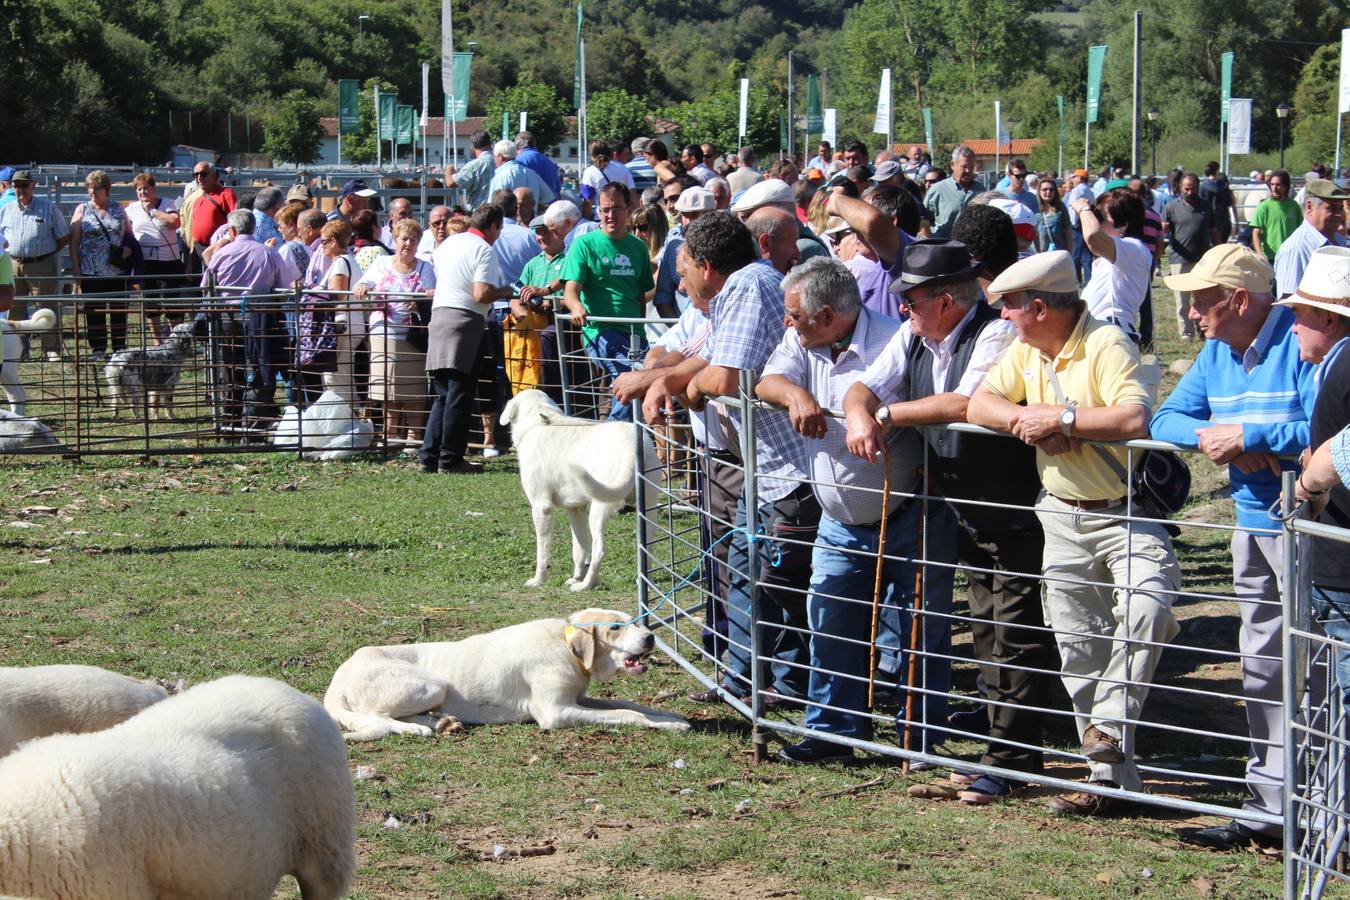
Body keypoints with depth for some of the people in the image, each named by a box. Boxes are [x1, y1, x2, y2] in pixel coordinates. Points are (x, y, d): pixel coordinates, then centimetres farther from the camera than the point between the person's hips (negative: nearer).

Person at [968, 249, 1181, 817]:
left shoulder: (1106, 346, -17)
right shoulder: (1026, 351, 7)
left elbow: (1134, 419, -32)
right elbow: (978, 405, 3)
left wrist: (1058, 417, -24)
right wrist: (1026, 420, -16)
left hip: (1126, 514, -7)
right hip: (1062, 516, 7)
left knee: (1145, 607, -30)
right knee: (1079, 652, 8)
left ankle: (1109, 728, -15)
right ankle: (1110, 774, 16)